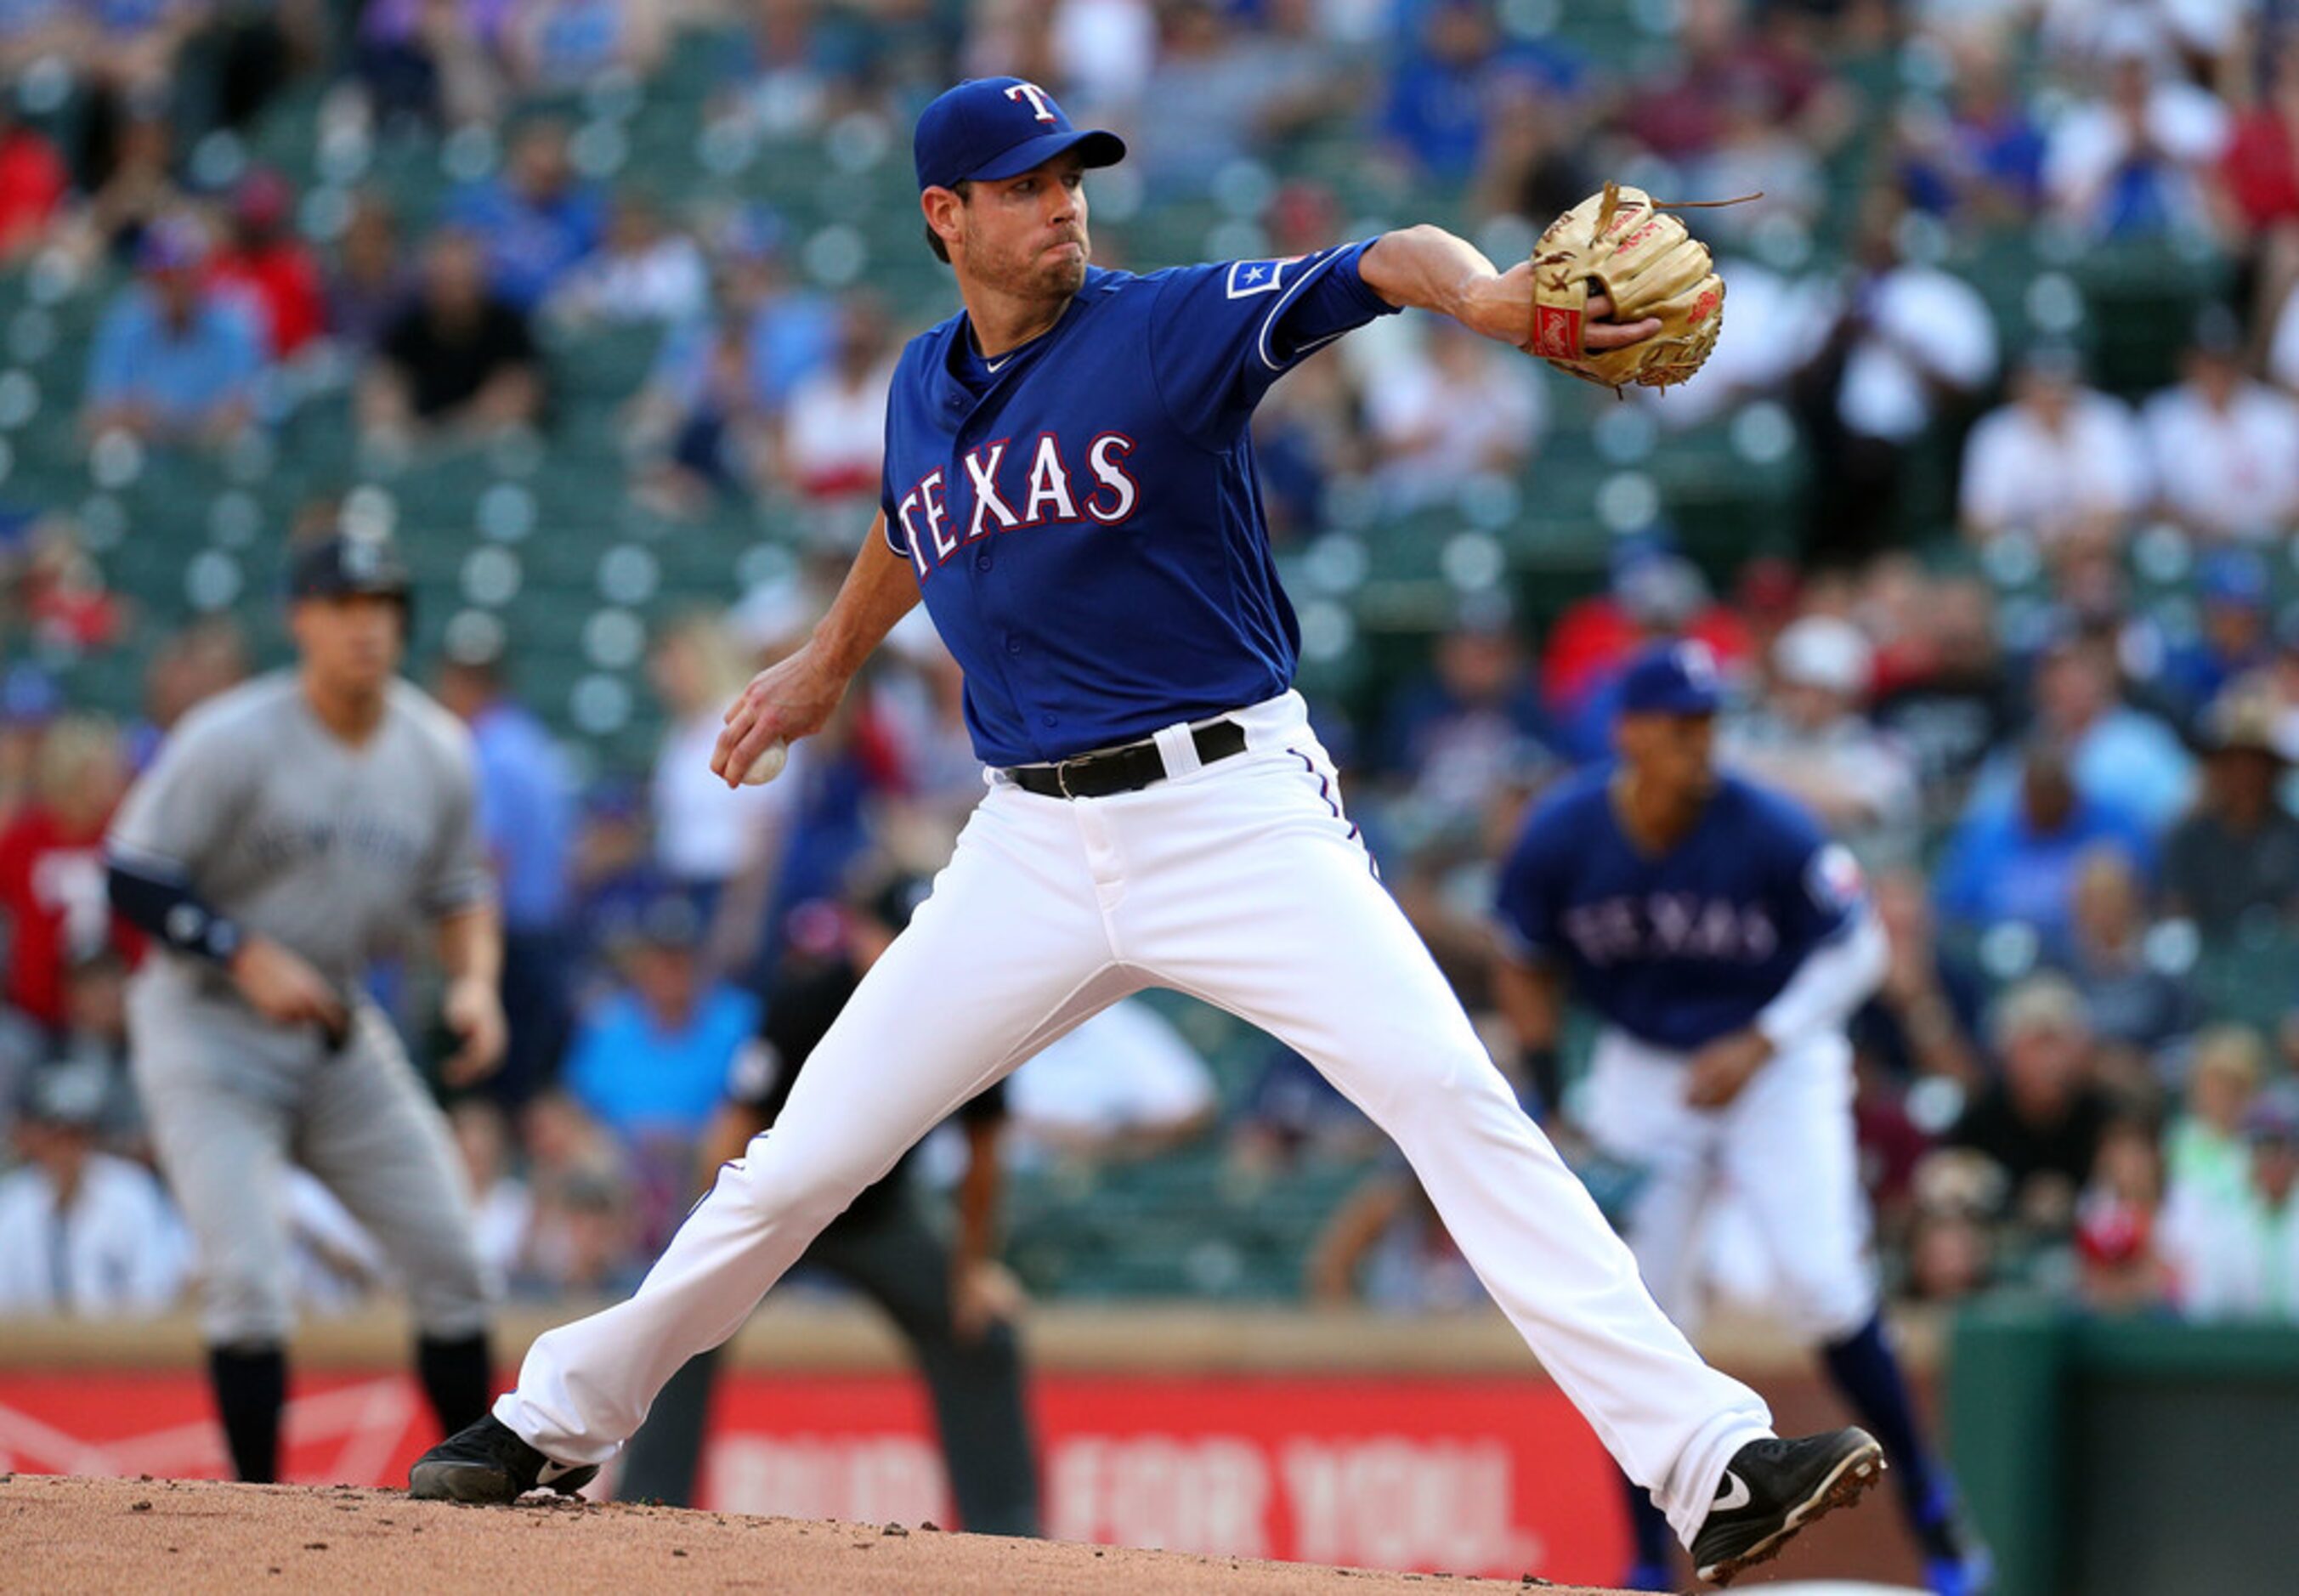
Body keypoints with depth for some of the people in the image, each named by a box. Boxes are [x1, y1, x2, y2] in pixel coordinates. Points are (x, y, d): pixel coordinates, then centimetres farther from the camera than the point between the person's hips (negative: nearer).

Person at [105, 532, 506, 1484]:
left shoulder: (437, 753, 1)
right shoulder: (234, 742, -16)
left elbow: (460, 894, 12)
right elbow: (133, 879, -16)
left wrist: (475, 979, -8)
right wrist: (247, 958, -26)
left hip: (340, 1032, 6)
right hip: (208, 1035, -6)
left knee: (451, 1264, 4)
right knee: (247, 1279, -18)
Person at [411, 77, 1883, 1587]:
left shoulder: (1169, 326, -7)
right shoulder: (925, 389, 9)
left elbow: (1374, 267, -22)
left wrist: (1483, 293, -44)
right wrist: (831, 657, 48)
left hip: (1236, 808, -4)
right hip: (1036, 844, 4)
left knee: (1450, 1093, -20)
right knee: (808, 1156, 6)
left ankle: (1710, 1461, -25)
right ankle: (561, 1419, 25)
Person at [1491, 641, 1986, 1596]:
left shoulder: (1769, 833, -23)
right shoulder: (1561, 837, -16)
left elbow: (1858, 950, -11)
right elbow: (1528, 968, 1)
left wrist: (1759, 1046, -20)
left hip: (1775, 1060, -3)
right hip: (1641, 1069, 3)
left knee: (1818, 1282, -17)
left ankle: (1927, 1503, 0)